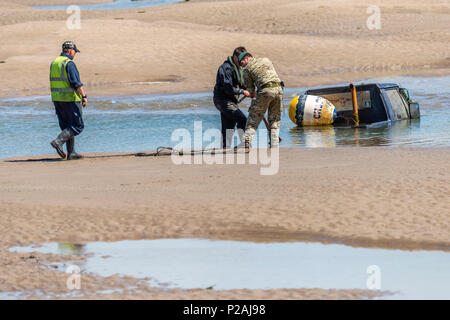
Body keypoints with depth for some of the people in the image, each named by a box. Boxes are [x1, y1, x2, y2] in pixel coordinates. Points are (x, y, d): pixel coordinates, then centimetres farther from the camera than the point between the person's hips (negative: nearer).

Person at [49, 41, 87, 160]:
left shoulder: (54, 63, 13)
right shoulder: (69, 63, -14)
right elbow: (76, 83, -20)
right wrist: (84, 96, -16)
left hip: (57, 99, 8)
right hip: (70, 99, -8)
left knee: (67, 126, 12)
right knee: (77, 126, -2)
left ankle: (71, 153, 11)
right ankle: (58, 141, -17)